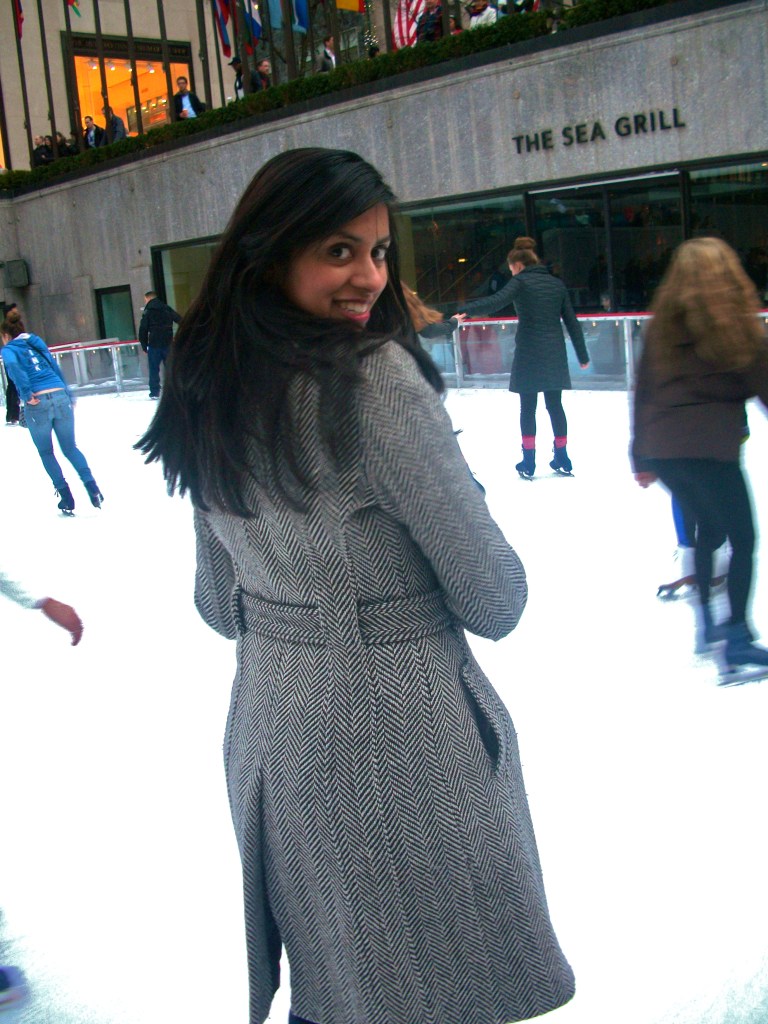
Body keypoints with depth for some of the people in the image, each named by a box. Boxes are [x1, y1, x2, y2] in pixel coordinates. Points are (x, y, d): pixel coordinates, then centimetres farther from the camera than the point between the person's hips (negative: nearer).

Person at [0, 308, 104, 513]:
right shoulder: (37, 343, 21)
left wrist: (27, 394, -17)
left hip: (38, 403, -4)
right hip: (60, 395, 4)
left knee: (46, 453, 14)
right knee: (70, 448, 14)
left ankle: (66, 498, 8)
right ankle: (91, 485, -8)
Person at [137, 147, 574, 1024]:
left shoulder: (211, 396, 2)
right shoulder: (375, 375, -20)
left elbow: (219, 604, 11)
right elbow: (493, 598, -16)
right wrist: (495, 597, 6)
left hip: (270, 723, 7)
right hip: (402, 735, -7)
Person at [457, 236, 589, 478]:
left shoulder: (521, 281, -5)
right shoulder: (556, 283, 11)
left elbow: (495, 301, -23)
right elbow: (572, 321, 11)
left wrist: (465, 310, -24)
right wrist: (582, 355, 16)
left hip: (529, 353, -4)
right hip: (555, 353, 5)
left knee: (528, 407, 5)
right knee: (555, 405, 12)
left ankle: (529, 462, 7)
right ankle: (562, 460, 17)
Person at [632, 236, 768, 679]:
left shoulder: (664, 322, 11)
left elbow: (643, 391, 13)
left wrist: (641, 457, 20)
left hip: (662, 449, 6)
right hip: (711, 448, -6)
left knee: (709, 529, 25)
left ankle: (706, 621, 29)